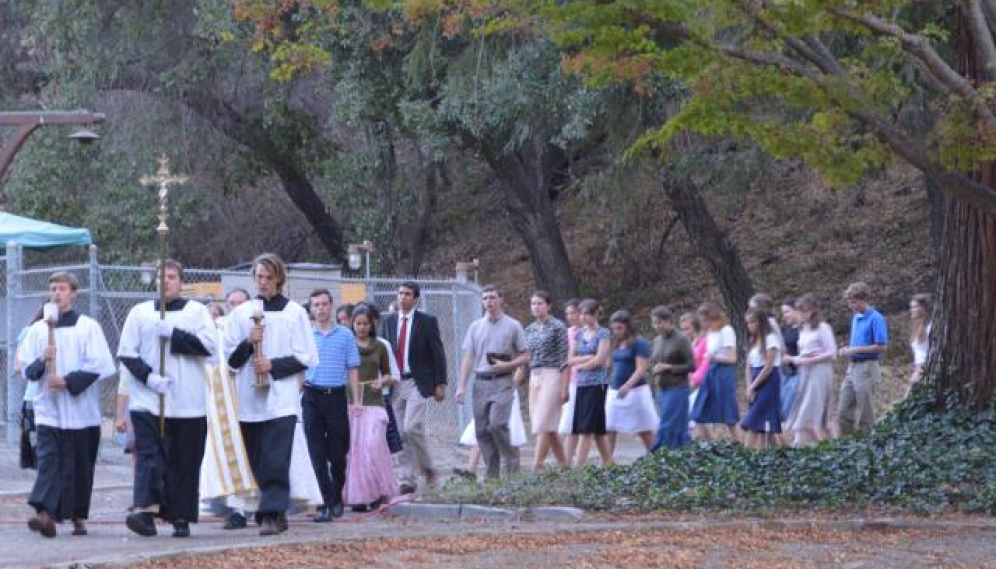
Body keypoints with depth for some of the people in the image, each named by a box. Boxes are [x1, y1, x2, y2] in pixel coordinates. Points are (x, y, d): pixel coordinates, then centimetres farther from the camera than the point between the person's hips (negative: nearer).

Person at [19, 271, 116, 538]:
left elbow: (98, 366, -6)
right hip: (48, 409, 1)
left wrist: (68, 381, -15)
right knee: (48, 459, -13)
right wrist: (41, 361, -12)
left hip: (80, 409, -1)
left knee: (80, 464, 6)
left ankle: (78, 516, 19)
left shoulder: (88, 327, 1)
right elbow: (26, 368, 10)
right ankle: (45, 513, -25)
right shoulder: (38, 329, 9)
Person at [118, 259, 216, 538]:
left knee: (184, 461, 2)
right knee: (148, 455, -14)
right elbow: (127, 353, 6)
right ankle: (145, 511, -23)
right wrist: (148, 376, -10)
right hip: (148, 400, 0)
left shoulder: (197, 311, 9)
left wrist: (173, 335, -13)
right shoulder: (140, 312, 12)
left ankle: (181, 517, 9)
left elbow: (210, 344, -7)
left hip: (187, 402, 0)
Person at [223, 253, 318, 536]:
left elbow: (306, 357, 1)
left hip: (281, 398, -4)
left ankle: (272, 514, -20)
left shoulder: (294, 313, 3)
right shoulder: (241, 313, 11)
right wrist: (248, 343, -9)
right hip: (250, 398, 4)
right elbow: (230, 358, 10)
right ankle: (275, 511, 17)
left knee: (275, 461, -15)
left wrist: (273, 365, -10)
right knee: (259, 462, 6)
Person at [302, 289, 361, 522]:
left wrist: (357, 401, 1)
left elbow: (353, 370, 6)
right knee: (317, 454, -4)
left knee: (338, 452, 5)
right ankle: (327, 503, -3)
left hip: (336, 396, 0)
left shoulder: (345, 335, 5)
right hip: (312, 396, 0)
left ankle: (336, 498, 24)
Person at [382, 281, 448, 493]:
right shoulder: (389, 321, 11)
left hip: (417, 384, -4)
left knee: (412, 427, -17)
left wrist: (440, 384, -5)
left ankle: (427, 468, 3)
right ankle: (406, 480, 6)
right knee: (400, 434, 2)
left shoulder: (427, 322, -1)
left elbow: (438, 354, -1)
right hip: (395, 384, 5)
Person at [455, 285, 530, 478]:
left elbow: (525, 356, 4)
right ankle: (492, 474, 8)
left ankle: (512, 463, -3)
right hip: (481, 382, 4)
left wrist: (506, 365, -13)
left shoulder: (513, 326, 3)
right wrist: (462, 386, 2)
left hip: (503, 382, -4)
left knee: (497, 424, -20)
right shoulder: (475, 327, 11)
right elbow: (468, 358, 10)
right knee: (482, 430, 1)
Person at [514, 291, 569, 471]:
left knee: (543, 425, -13)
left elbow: (564, 359, -7)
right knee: (548, 428, 7)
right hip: (534, 378, 7)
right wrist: (514, 386, 14)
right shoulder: (530, 329, 14)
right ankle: (564, 466, 15)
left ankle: (535, 468, -17)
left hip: (552, 376, -7)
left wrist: (564, 388, -13)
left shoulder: (557, 327, -4)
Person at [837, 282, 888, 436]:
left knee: (865, 415, -2)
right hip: (852, 367, 8)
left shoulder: (876, 319, -12)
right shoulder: (855, 318, 14)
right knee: (843, 412, 7)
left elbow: (882, 347, -16)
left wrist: (856, 350, -16)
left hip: (867, 368, -8)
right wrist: (847, 349, 4)